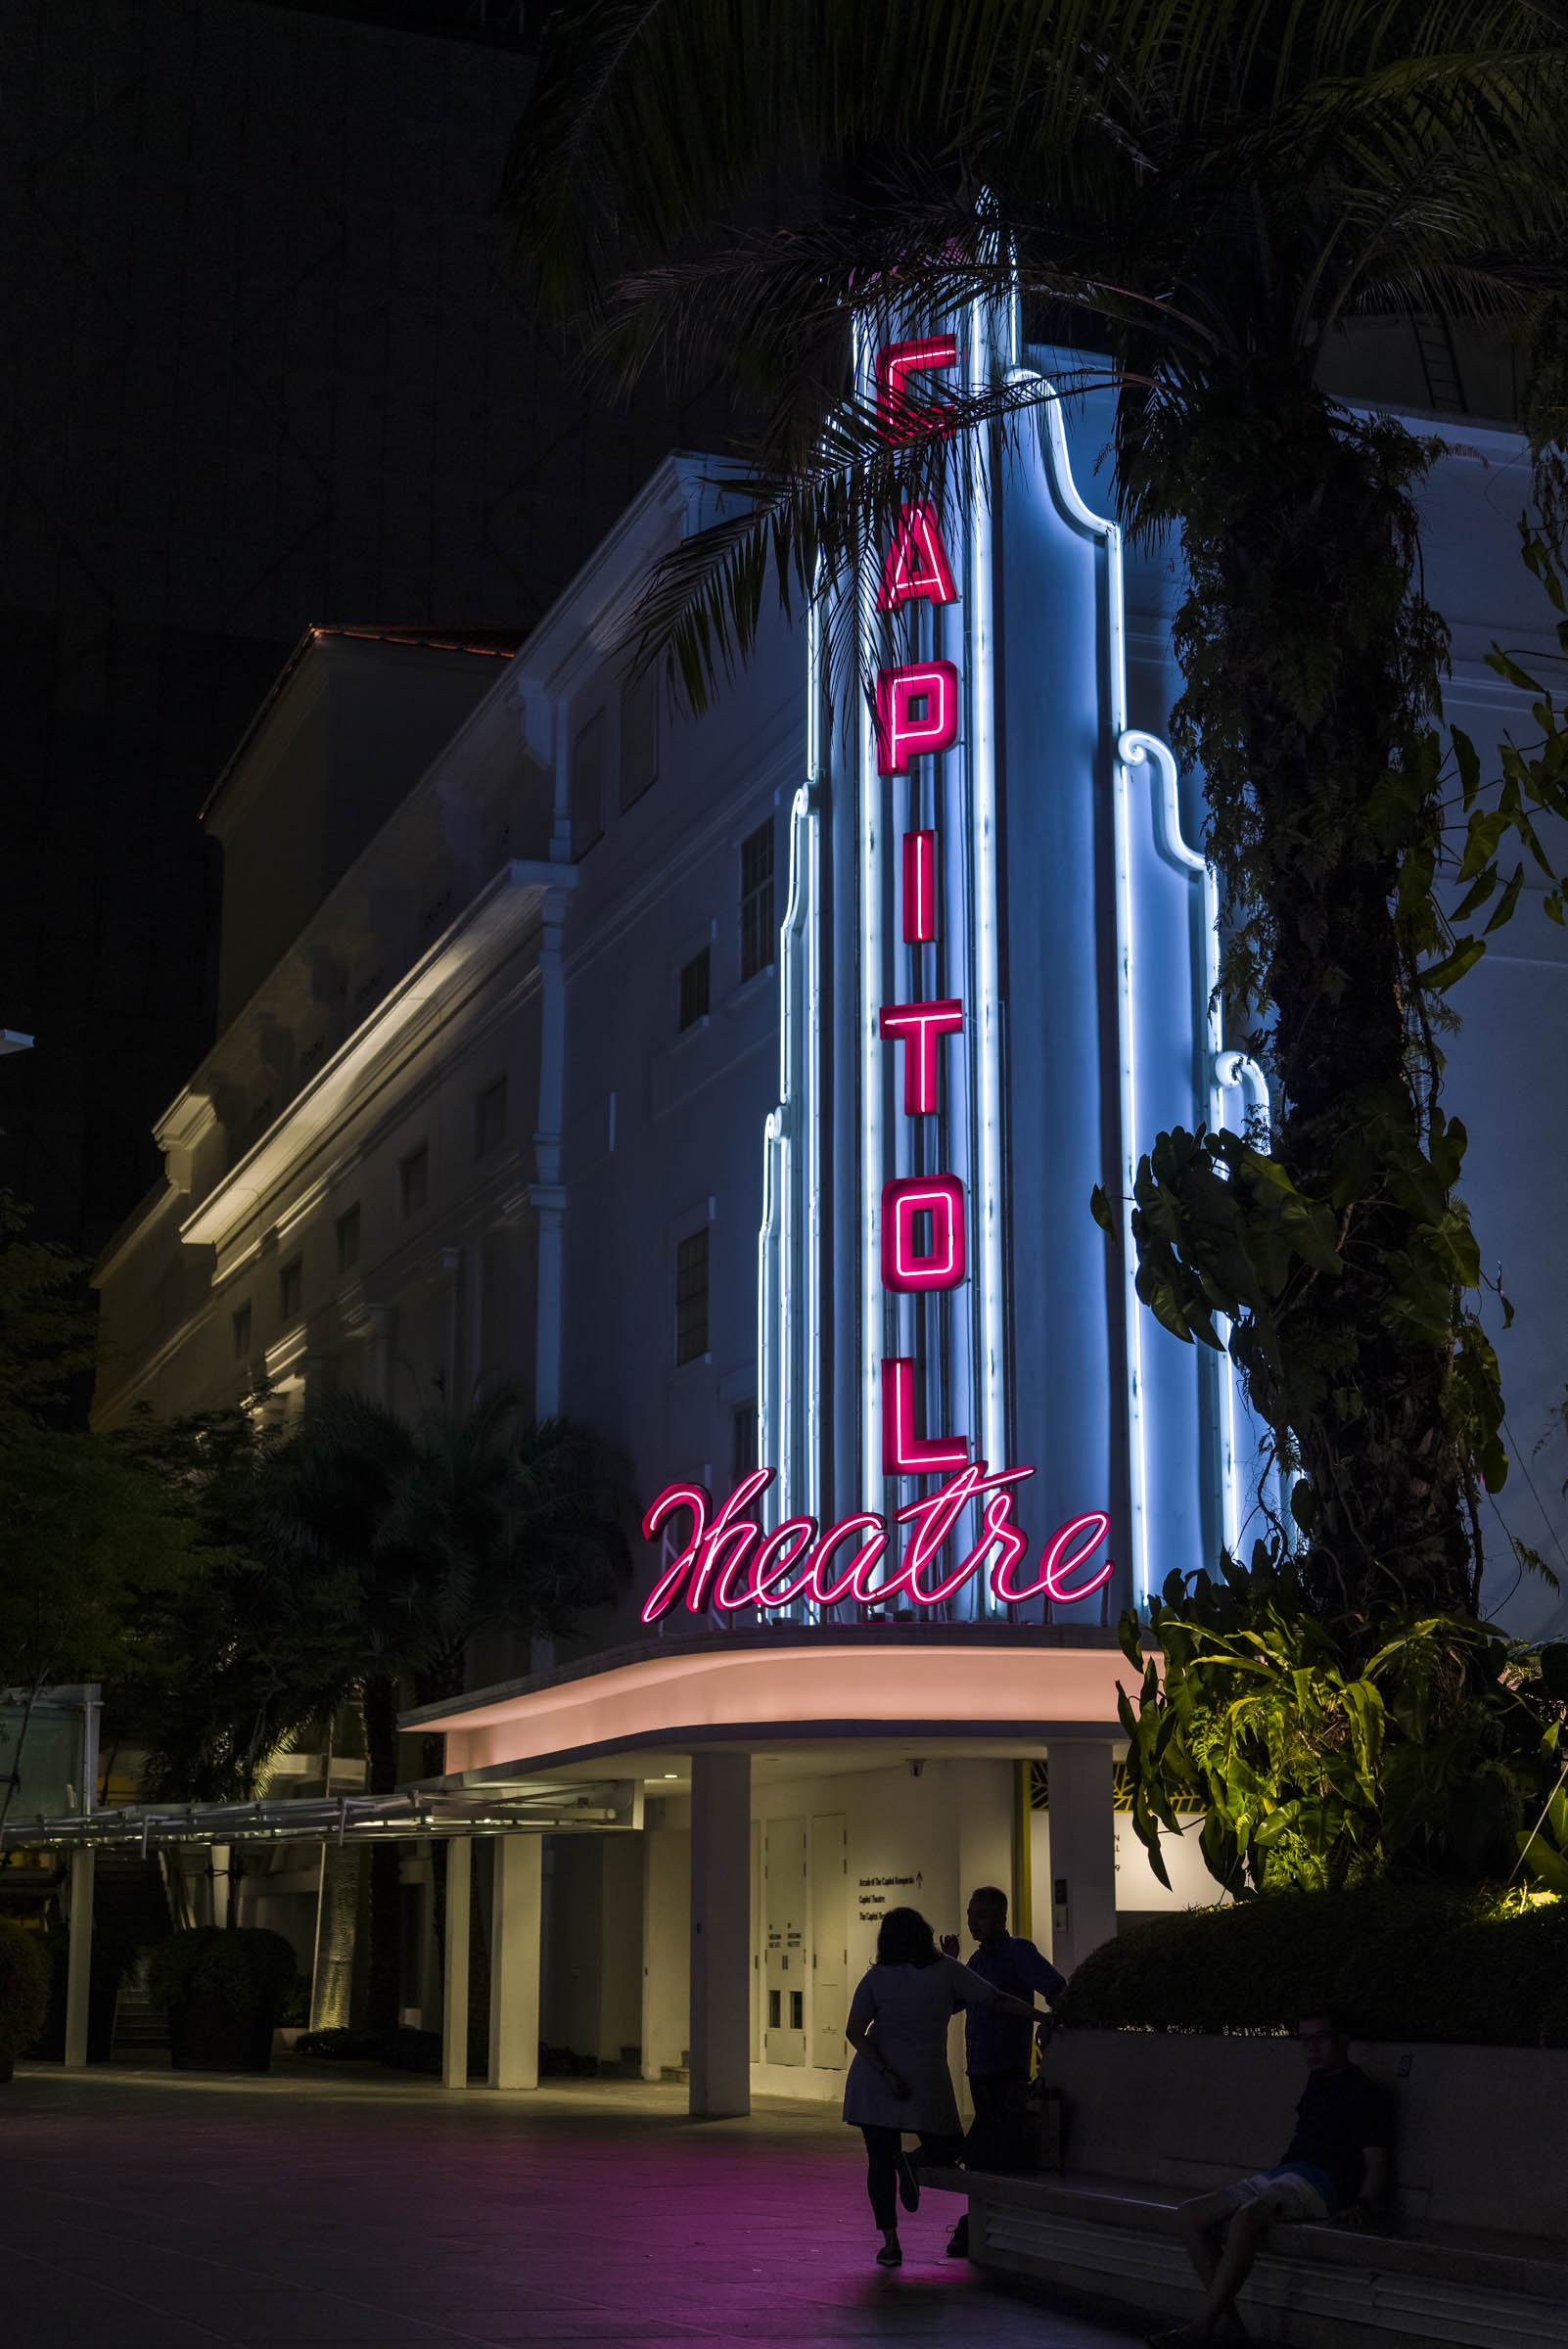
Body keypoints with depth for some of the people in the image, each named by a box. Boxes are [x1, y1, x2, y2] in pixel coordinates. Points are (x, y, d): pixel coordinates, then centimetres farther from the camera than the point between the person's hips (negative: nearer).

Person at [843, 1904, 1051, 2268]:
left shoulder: (875, 1978, 1)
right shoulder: (946, 1970, -1)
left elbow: (854, 2032, -9)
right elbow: (998, 2000, -2)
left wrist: (885, 2072, -13)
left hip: (875, 2083, 1)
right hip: (926, 2081, -1)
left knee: (880, 2162, 7)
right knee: (946, 2149, 20)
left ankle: (890, 2243, 2)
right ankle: (911, 2162, -7)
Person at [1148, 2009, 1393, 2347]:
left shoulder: (1365, 2094, -2)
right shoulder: (1317, 2082, 23)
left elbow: (1376, 2163, -10)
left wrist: (1364, 2205, -25)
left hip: (1320, 2181, -9)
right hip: (1279, 2176, 9)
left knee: (1246, 2218, -37)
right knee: (1190, 2217, -7)